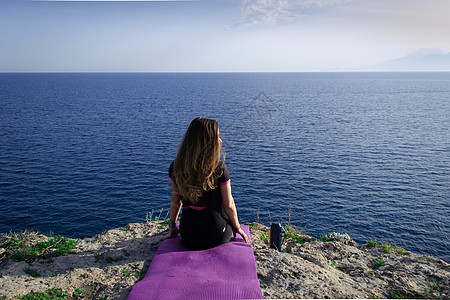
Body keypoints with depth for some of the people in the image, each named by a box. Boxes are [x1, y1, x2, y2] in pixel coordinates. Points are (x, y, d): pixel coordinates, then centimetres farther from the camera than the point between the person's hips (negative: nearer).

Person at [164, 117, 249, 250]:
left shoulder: (175, 167, -10)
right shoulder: (219, 169, -21)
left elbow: (175, 201, 2)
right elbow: (228, 205, -11)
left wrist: (172, 227, 17)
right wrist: (237, 227, 7)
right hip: (217, 237, -4)